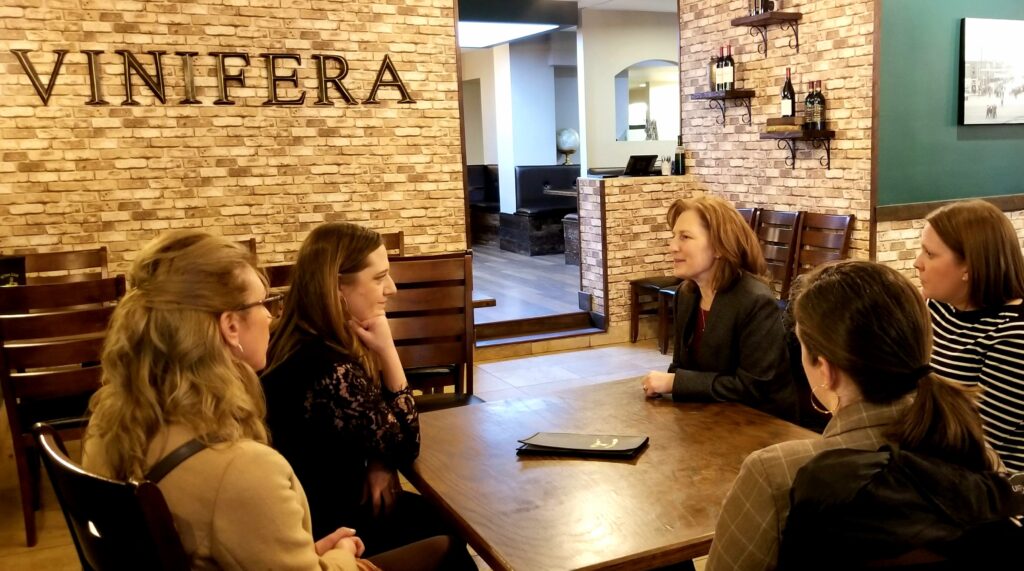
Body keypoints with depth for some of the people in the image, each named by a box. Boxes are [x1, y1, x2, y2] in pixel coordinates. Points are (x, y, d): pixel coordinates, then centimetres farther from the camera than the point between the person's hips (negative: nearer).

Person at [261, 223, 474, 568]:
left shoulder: (310, 343, -3)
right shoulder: (330, 371, -33)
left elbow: (376, 428, 9)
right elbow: (406, 446, -19)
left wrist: (379, 464, -13)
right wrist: (386, 350, -25)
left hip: (316, 505, 8)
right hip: (324, 526, -8)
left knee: (442, 515, 14)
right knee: (450, 533, 7)